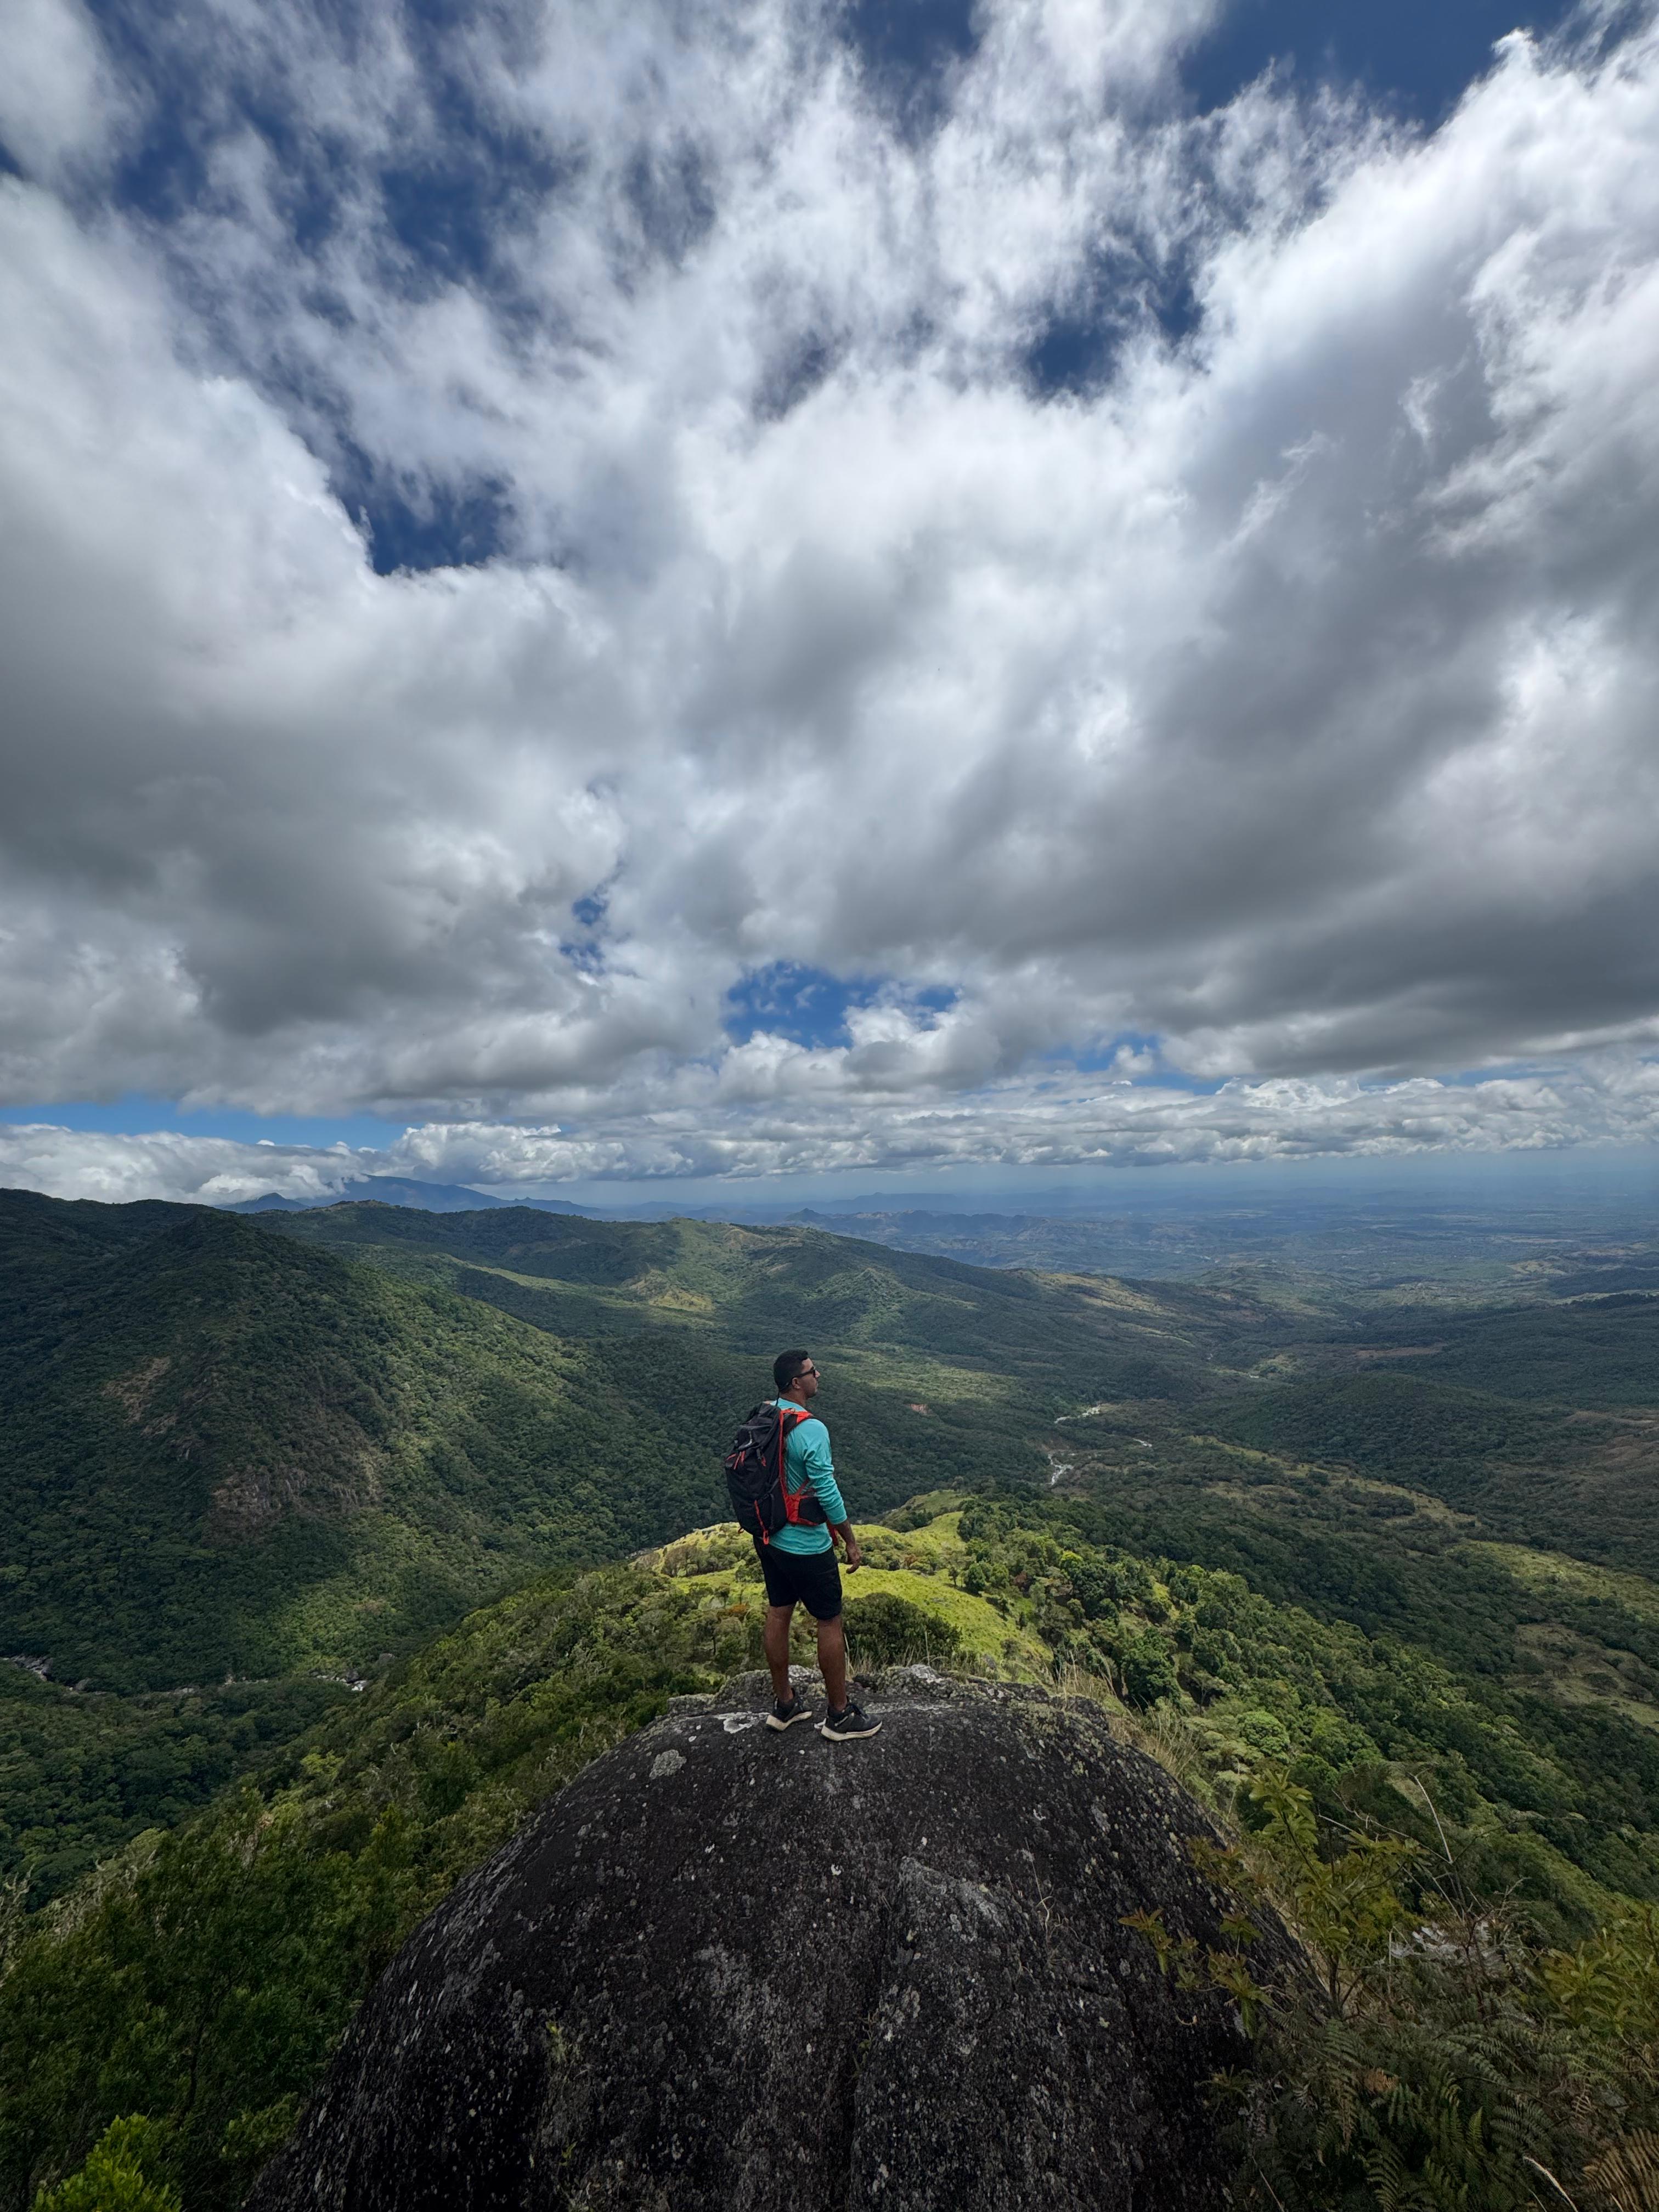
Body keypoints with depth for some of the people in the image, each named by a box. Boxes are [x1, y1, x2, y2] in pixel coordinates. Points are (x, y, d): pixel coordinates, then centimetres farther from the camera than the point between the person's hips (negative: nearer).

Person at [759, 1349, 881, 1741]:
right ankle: (840, 1716, 25)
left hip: (769, 1539, 8)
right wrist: (851, 1542, -10)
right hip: (805, 1546, -8)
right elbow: (827, 1492, -24)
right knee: (830, 1622, 10)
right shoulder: (811, 1430, -27)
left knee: (778, 1614, 20)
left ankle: (784, 1704, 37)